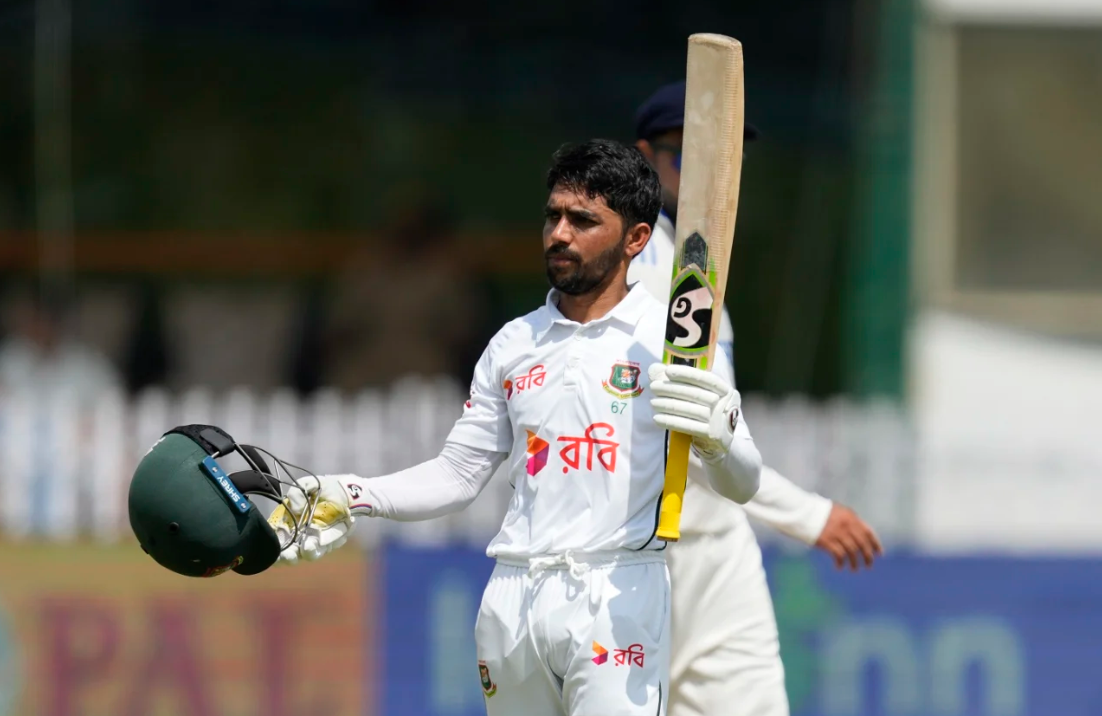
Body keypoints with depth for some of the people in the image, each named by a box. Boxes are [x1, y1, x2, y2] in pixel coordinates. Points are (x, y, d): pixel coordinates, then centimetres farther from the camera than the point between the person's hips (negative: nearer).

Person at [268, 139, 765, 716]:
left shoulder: (670, 339, 0)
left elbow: (740, 486, -5)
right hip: (512, 600, 5)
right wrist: (356, 497, 2)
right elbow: (458, 474, 17)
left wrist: (718, 441, -27)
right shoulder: (514, 344, 15)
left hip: (617, 598, -5)